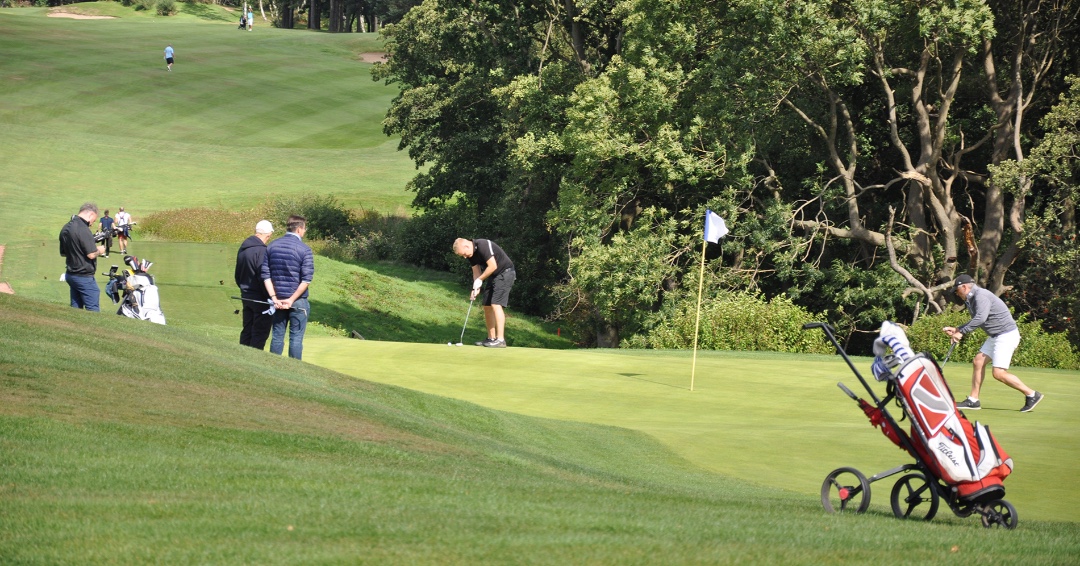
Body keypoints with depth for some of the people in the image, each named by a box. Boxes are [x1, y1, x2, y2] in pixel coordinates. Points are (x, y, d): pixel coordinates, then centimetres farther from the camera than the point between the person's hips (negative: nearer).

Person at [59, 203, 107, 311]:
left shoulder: (66, 228, 9)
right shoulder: (83, 229, -20)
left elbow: (63, 253, 20)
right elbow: (91, 255, -22)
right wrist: (99, 251, -3)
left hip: (70, 275, 9)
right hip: (84, 277, -9)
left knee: (76, 308, 12)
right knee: (93, 311, -3)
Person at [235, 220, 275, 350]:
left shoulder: (242, 249, 10)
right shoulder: (262, 250, -18)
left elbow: (237, 275, 19)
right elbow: (263, 276, -21)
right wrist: (271, 297, -15)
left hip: (246, 296, 9)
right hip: (261, 299, -9)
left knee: (247, 332, 14)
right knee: (260, 333, -4)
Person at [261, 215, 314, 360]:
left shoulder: (272, 246, 5)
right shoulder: (304, 250, -10)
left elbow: (265, 275, 1)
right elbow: (306, 280, -16)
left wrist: (274, 298, -4)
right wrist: (291, 300, -13)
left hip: (277, 300, 4)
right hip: (298, 300, -4)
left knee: (277, 336, 10)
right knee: (296, 337, 1)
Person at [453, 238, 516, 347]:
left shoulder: (483, 246, -24)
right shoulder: (471, 254, 4)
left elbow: (493, 266, -26)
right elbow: (476, 271, 8)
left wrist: (479, 280, -14)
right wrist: (476, 288, -8)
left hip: (505, 273, -10)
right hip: (494, 276, 10)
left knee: (496, 304, -18)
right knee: (487, 306, 9)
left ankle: (500, 340, -21)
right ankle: (491, 338, 15)